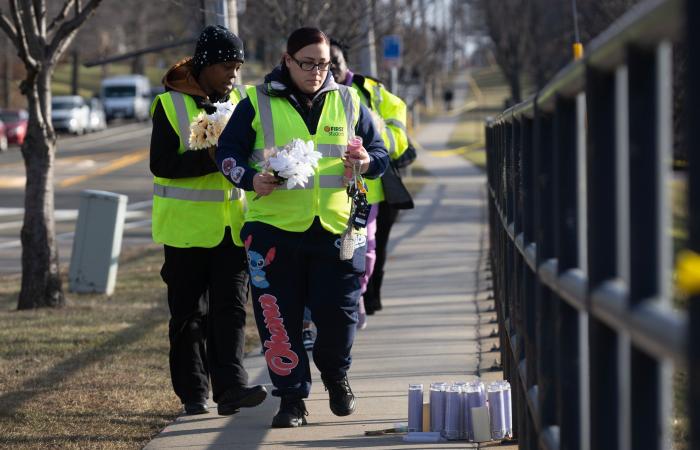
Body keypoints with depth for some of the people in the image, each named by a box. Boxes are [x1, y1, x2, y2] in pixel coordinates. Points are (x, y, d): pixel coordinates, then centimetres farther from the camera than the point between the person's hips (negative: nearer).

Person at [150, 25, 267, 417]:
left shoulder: (237, 101, 9)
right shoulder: (170, 104, -6)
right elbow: (162, 164, -14)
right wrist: (211, 159, -24)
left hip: (232, 225, 4)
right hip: (188, 226, -4)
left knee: (231, 308, -5)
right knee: (190, 313, 4)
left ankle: (232, 387, -10)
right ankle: (194, 394, 11)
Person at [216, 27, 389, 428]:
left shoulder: (348, 102, 10)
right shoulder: (258, 103, 3)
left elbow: (379, 152, 16)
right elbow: (228, 152, 6)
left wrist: (368, 163, -8)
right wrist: (251, 179, -14)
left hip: (334, 228, 1)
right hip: (274, 227, -1)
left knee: (338, 311, 0)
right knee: (280, 318, 0)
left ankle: (336, 376, 30)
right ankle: (292, 396, 11)